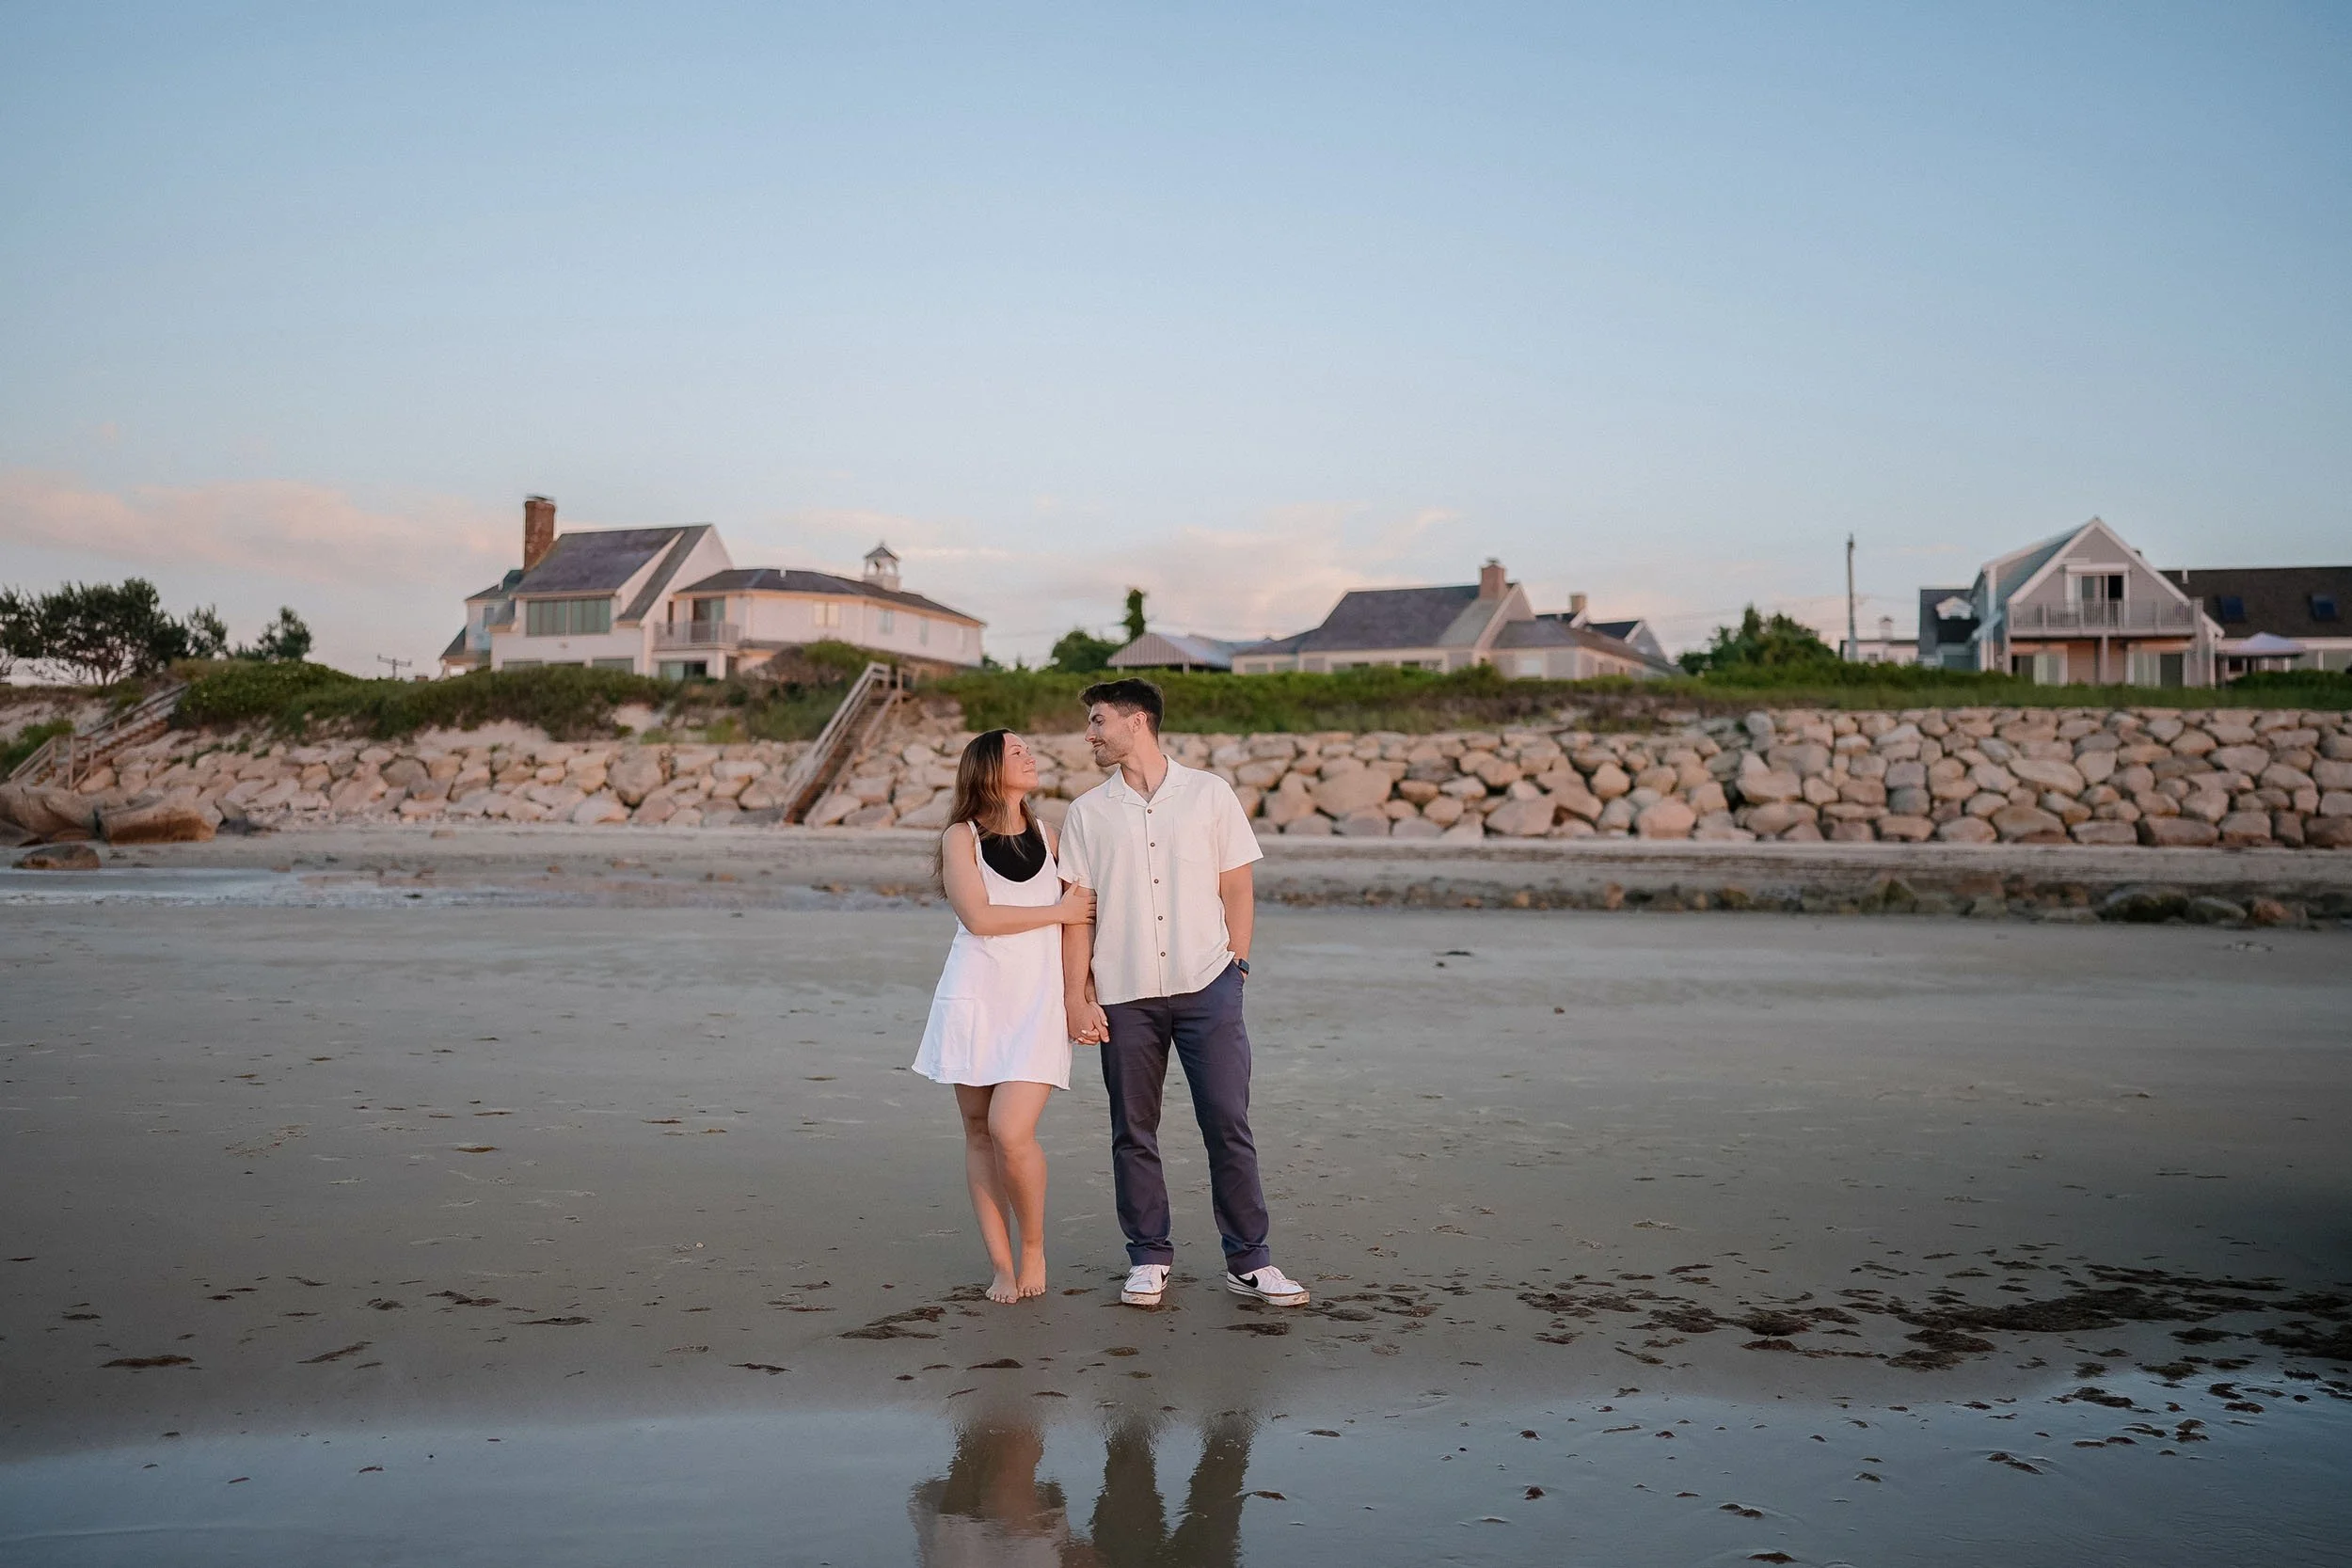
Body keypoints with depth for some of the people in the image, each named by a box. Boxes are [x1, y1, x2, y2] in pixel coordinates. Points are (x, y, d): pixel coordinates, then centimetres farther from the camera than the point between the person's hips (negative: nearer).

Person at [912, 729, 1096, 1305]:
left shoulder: (1046, 835, 11)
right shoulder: (961, 837, 1)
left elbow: (1078, 916, 16)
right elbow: (978, 917, -11)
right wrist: (1057, 912, -6)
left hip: (1037, 1003, 0)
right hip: (976, 998, 0)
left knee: (1011, 1132, -14)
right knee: (980, 1134, 3)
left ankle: (1033, 1247, 7)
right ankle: (1002, 1266, 13)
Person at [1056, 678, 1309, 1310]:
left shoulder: (1210, 794, 5)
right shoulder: (1087, 812, 8)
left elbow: (1237, 889, 8)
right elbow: (1078, 911, 6)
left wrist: (1236, 967, 0)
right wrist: (1077, 996, -1)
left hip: (1207, 986, -1)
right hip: (1124, 995, 2)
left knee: (1229, 1125, -3)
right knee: (1133, 1132, 5)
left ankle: (1249, 1261, 6)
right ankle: (1149, 1258, 17)